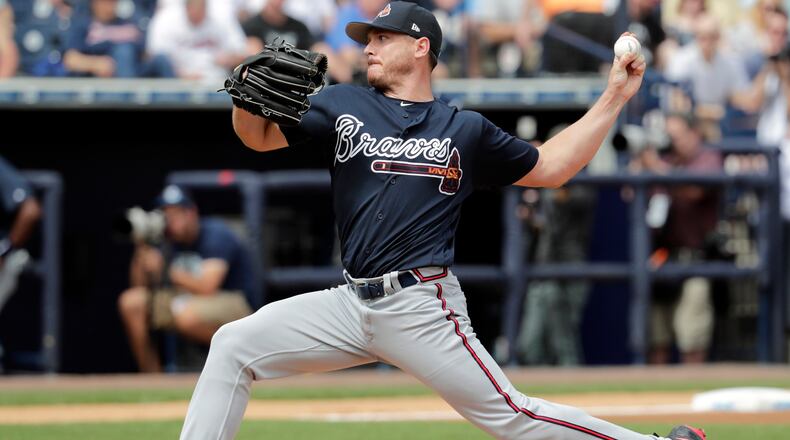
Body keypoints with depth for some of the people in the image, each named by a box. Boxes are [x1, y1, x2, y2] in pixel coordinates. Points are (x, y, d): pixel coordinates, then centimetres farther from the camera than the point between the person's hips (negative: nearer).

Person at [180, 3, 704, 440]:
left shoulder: (465, 130, 7)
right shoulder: (343, 106, 12)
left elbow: (549, 167, 15)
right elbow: (259, 136, 7)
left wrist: (614, 97, 10)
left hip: (424, 311, -3)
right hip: (352, 304, 3)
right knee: (234, 345, -7)